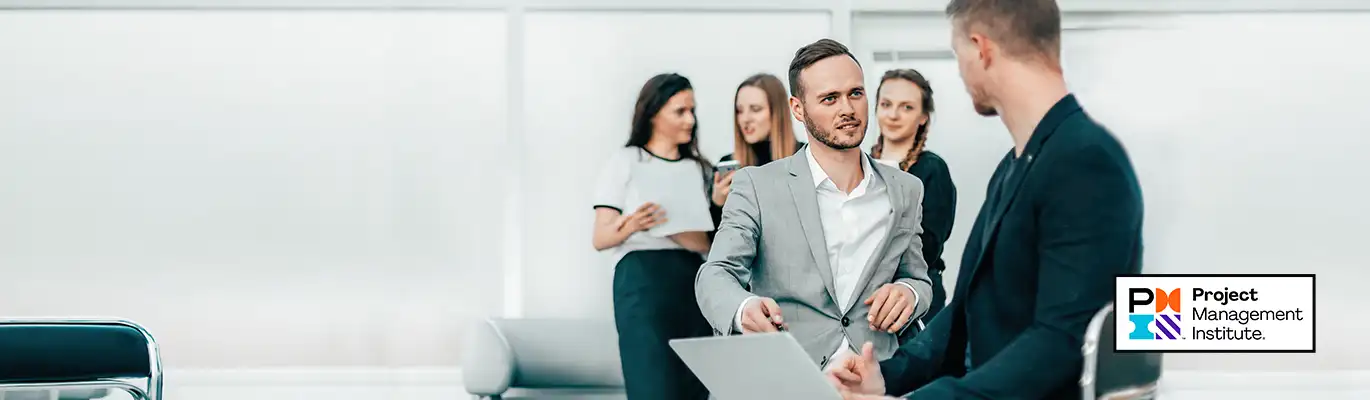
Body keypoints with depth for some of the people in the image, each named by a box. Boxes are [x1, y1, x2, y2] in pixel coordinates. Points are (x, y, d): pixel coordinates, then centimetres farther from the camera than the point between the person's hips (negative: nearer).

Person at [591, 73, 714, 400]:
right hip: (642, 281, -4)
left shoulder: (699, 169, 15)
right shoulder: (625, 162, 4)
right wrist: (630, 226, -23)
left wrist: (664, 225, -13)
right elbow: (600, 239, -1)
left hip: (693, 283, 4)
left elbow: (708, 244, 5)